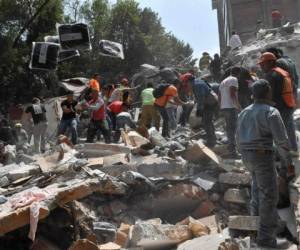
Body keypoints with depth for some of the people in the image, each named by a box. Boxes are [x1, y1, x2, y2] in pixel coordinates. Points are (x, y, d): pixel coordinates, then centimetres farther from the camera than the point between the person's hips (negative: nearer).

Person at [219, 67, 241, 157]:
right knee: (232, 128, -9)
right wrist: (238, 105, -15)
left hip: (223, 107, 9)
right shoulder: (234, 79, -6)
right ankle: (232, 151, -12)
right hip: (231, 107, -9)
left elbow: (219, 95, 21)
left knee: (229, 128, 15)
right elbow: (232, 93, -18)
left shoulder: (223, 81, 21)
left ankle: (230, 149, 21)